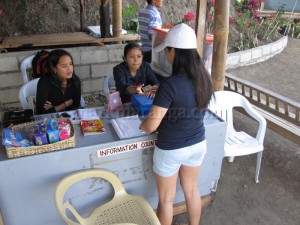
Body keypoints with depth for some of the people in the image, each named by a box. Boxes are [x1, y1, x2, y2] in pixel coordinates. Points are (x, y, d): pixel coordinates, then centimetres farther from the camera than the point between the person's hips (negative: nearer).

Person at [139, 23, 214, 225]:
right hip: (198, 144, 7)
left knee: (166, 199, 18)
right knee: (192, 189, 28)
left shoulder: (170, 84, -28)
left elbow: (151, 125, -25)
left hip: (171, 150, -6)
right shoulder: (205, 78, -7)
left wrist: (141, 126, -2)